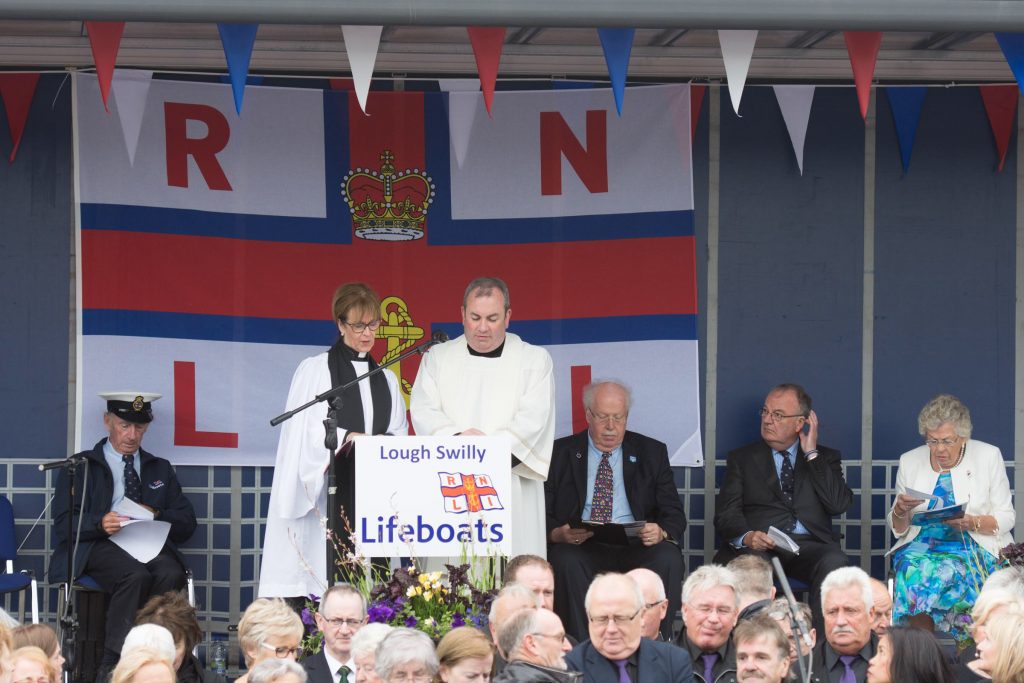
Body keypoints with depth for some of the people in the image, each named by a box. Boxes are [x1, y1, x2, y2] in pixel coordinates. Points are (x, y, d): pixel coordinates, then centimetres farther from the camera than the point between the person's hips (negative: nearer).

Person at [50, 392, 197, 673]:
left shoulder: (161, 469, 25)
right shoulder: (80, 466, 14)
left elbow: (187, 524, 18)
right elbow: (63, 525, 2)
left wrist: (156, 516, -4)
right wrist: (100, 523, -18)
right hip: (100, 546, -3)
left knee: (171, 574, -33)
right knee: (136, 575, -36)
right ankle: (112, 665, -32)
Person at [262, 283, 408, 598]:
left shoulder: (386, 379, 19)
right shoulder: (314, 370, 4)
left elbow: (400, 436, 18)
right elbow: (302, 433, -5)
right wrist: (346, 438, -19)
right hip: (328, 494, -4)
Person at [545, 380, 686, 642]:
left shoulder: (651, 452, 15)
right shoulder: (560, 453, 13)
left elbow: (674, 514, 10)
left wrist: (662, 532, -15)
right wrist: (557, 533, -17)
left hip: (636, 547, 1)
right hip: (580, 548, -1)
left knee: (668, 559, -31)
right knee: (565, 561, -34)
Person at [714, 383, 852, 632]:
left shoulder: (826, 458, 21)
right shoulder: (742, 458, 21)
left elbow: (838, 504, 2)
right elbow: (726, 514, 7)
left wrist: (811, 453, 4)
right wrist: (746, 536, -16)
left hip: (809, 546, 0)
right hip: (756, 547, 0)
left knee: (835, 563, -36)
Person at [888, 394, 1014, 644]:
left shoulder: (989, 457, 4)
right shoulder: (909, 462, 11)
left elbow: (1006, 518, 2)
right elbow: (898, 528, 15)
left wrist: (971, 522, -17)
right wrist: (900, 511, -9)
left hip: (973, 546, -2)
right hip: (922, 544, 2)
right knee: (912, 569, -33)